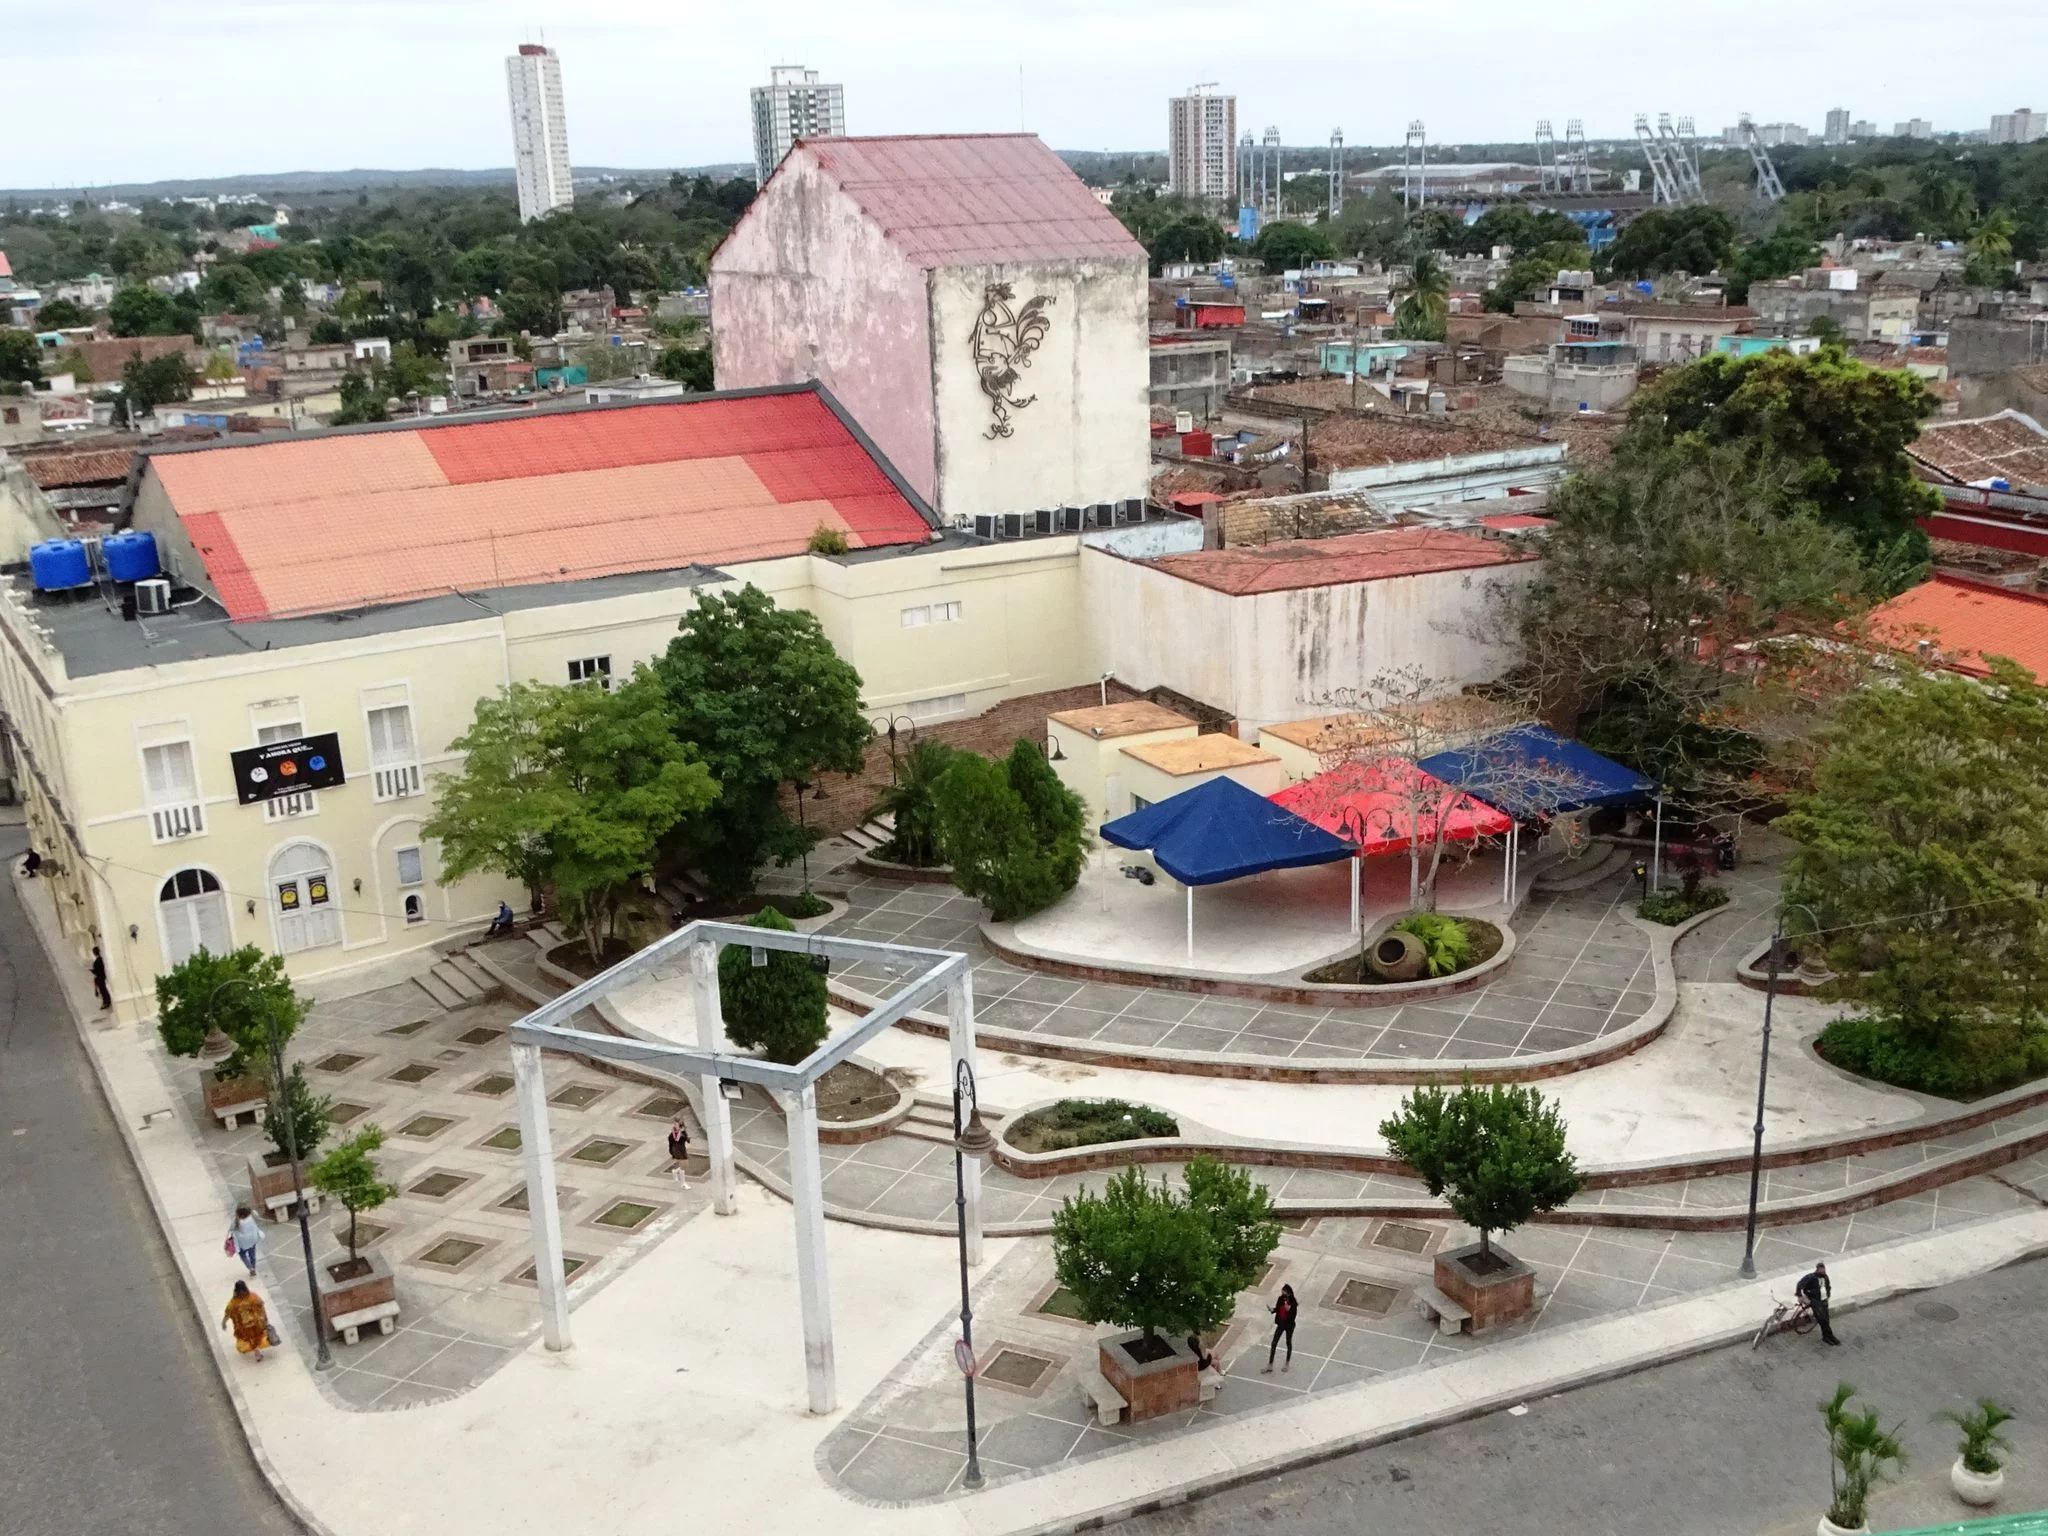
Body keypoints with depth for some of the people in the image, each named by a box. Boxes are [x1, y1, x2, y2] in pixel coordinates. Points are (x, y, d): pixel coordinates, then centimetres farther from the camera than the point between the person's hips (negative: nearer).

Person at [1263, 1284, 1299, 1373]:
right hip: (1280, 1324, 4)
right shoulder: (1280, 1299, -10)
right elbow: (1277, 1309, 4)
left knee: (1288, 1343, 17)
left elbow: (1294, 1316, -22)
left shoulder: (1293, 1303, -22)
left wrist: (1289, 1310, -38)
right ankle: (1269, 1366, 12)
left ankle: (1287, 1364, 37)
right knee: (1273, 1344, 4)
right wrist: (1272, 1310, -17)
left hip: (1289, 1325, -4)